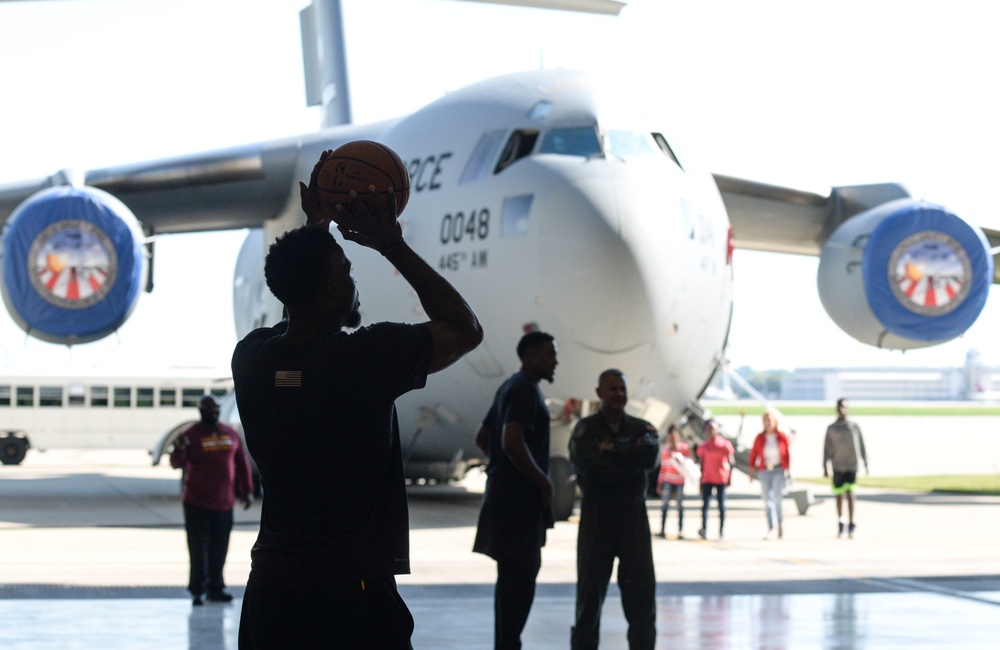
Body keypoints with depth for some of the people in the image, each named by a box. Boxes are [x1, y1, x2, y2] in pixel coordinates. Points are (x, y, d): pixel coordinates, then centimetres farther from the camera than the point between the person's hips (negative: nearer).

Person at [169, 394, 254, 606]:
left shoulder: (231, 434, 8)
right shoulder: (191, 435, -6)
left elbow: (242, 463, 15)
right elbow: (177, 464, -13)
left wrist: (247, 490, 13)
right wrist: (179, 450, -35)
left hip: (224, 504, 4)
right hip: (197, 504, -4)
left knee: (219, 550, 8)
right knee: (198, 549, -3)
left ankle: (216, 589, 16)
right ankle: (197, 590, 3)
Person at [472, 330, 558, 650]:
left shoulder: (511, 387, 18)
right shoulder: (525, 390, -14)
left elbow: (482, 438, 26)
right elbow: (512, 443, -26)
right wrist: (543, 480, -17)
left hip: (509, 492, 11)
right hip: (519, 495, -11)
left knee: (515, 575, 14)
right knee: (520, 577, -11)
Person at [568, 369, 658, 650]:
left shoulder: (642, 428, 7)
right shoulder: (585, 429, -1)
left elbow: (649, 456, -15)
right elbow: (589, 465, -19)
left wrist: (611, 450, -14)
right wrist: (629, 460, -13)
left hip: (634, 516, 2)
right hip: (596, 518, -2)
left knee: (641, 586, -1)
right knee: (591, 587, 2)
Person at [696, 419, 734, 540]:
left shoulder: (725, 444, -1)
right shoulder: (703, 446, 7)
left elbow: (730, 462, 1)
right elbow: (701, 464, 12)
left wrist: (729, 477, -6)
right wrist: (700, 481, 11)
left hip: (721, 479, -2)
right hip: (707, 479, 2)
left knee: (721, 505, 2)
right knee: (705, 504, -10)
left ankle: (721, 531, 4)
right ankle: (704, 530, -20)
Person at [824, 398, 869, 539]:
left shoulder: (854, 427, 3)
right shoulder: (831, 428, 6)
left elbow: (862, 447, 6)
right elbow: (826, 449, 7)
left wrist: (866, 465, 4)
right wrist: (825, 468, 2)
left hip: (852, 466, -2)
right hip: (837, 467, 2)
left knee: (850, 494, -12)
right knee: (839, 495, 6)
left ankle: (851, 527, -11)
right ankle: (840, 525, 19)